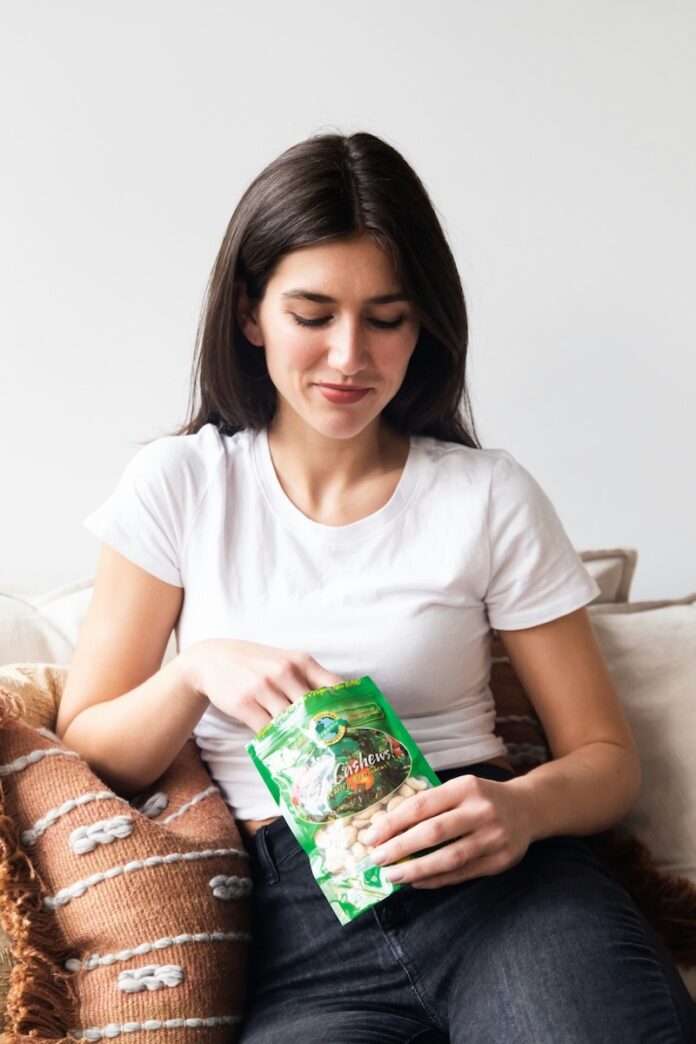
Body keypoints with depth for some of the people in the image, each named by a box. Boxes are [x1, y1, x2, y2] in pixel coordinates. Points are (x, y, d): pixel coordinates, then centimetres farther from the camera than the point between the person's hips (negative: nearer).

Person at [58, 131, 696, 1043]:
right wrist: (196, 671, -13)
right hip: (296, 914, 1)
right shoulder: (179, 484, 7)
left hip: (492, 875, 0)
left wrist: (523, 807, -15)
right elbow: (84, 754, 7)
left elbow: (605, 755, 7)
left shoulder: (491, 497, 6)